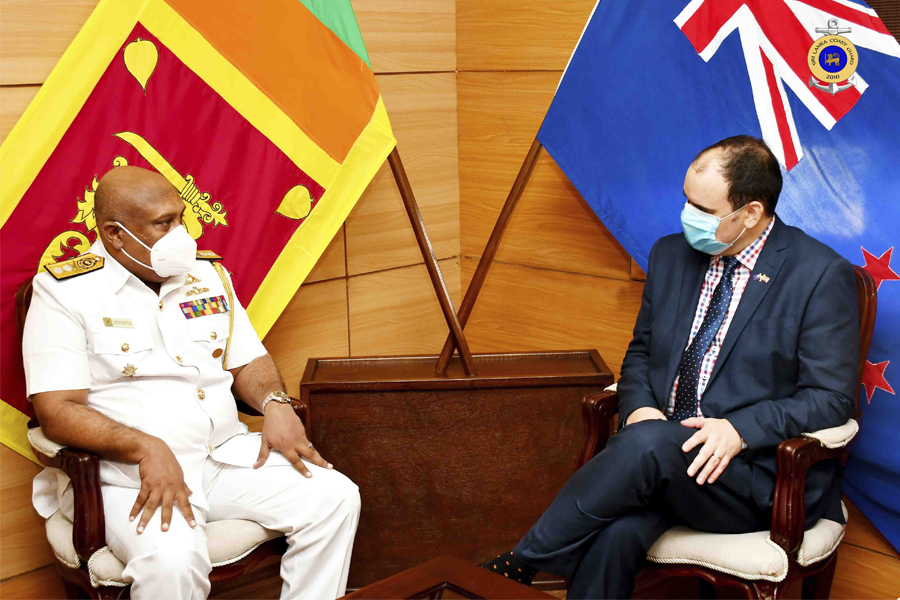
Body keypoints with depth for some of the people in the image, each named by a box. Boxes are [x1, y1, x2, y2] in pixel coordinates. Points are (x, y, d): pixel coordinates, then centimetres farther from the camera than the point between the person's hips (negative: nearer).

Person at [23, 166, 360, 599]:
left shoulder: (208, 274, 14)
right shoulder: (64, 293, -5)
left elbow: (248, 362, 18)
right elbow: (56, 413, -13)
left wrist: (275, 404, -5)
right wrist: (146, 449, -26)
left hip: (227, 452, 6)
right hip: (130, 473, -5)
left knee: (336, 497, -13)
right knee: (171, 559, -35)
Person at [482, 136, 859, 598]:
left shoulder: (821, 275, -5)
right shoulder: (671, 254, 11)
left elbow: (831, 397, -6)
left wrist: (740, 430, -21)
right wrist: (639, 406, -4)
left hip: (759, 477, -4)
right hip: (661, 458, 4)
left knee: (649, 443, -34)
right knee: (616, 532, -30)